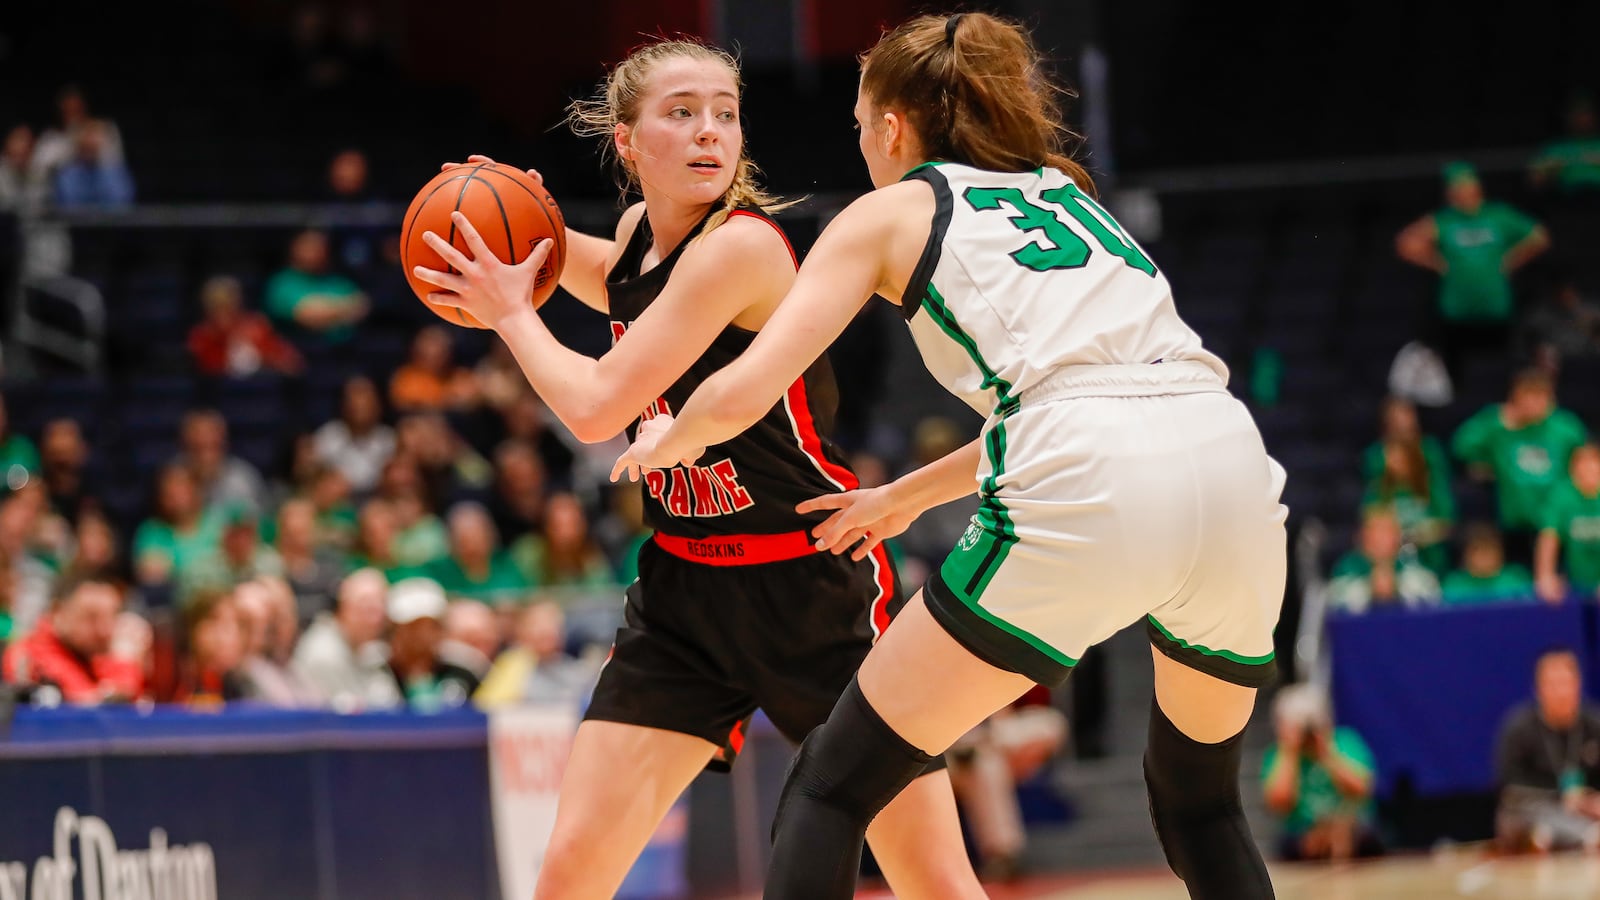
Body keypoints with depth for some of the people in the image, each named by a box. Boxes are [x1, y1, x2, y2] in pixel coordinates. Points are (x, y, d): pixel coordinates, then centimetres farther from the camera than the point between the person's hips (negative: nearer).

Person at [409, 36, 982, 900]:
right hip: (684, 586, 6)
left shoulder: (741, 246, -21)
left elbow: (596, 407, -23)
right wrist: (541, 237, 11)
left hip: (813, 586, -6)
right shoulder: (642, 235, 2)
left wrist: (511, 313, -6)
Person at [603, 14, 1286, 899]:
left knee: (831, 787, 6)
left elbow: (741, 394, 7)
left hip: (1085, 494, -6)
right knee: (1199, 798, 29)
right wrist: (907, 495, 51)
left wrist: (668, 442, 29)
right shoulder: (1064, 192, 33)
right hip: (1232, 465, 6)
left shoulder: (890, 212, 16)